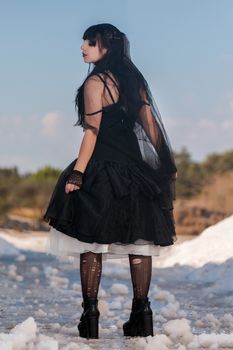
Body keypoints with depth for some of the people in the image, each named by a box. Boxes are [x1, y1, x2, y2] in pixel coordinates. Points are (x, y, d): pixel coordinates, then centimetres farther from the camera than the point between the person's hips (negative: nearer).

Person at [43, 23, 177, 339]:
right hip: (133, 167, 6)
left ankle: (90, 316, -2)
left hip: (100, 169, -6)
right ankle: (141, 314, 6)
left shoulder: (95, 82, -9)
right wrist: (166, 166, 14)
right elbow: (150, 123, 10)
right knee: (138, 241, 6)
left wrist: (76, 174, -15)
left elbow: (92, 132, -14)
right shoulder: (133, 80, 10)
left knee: (91, 242, -1)